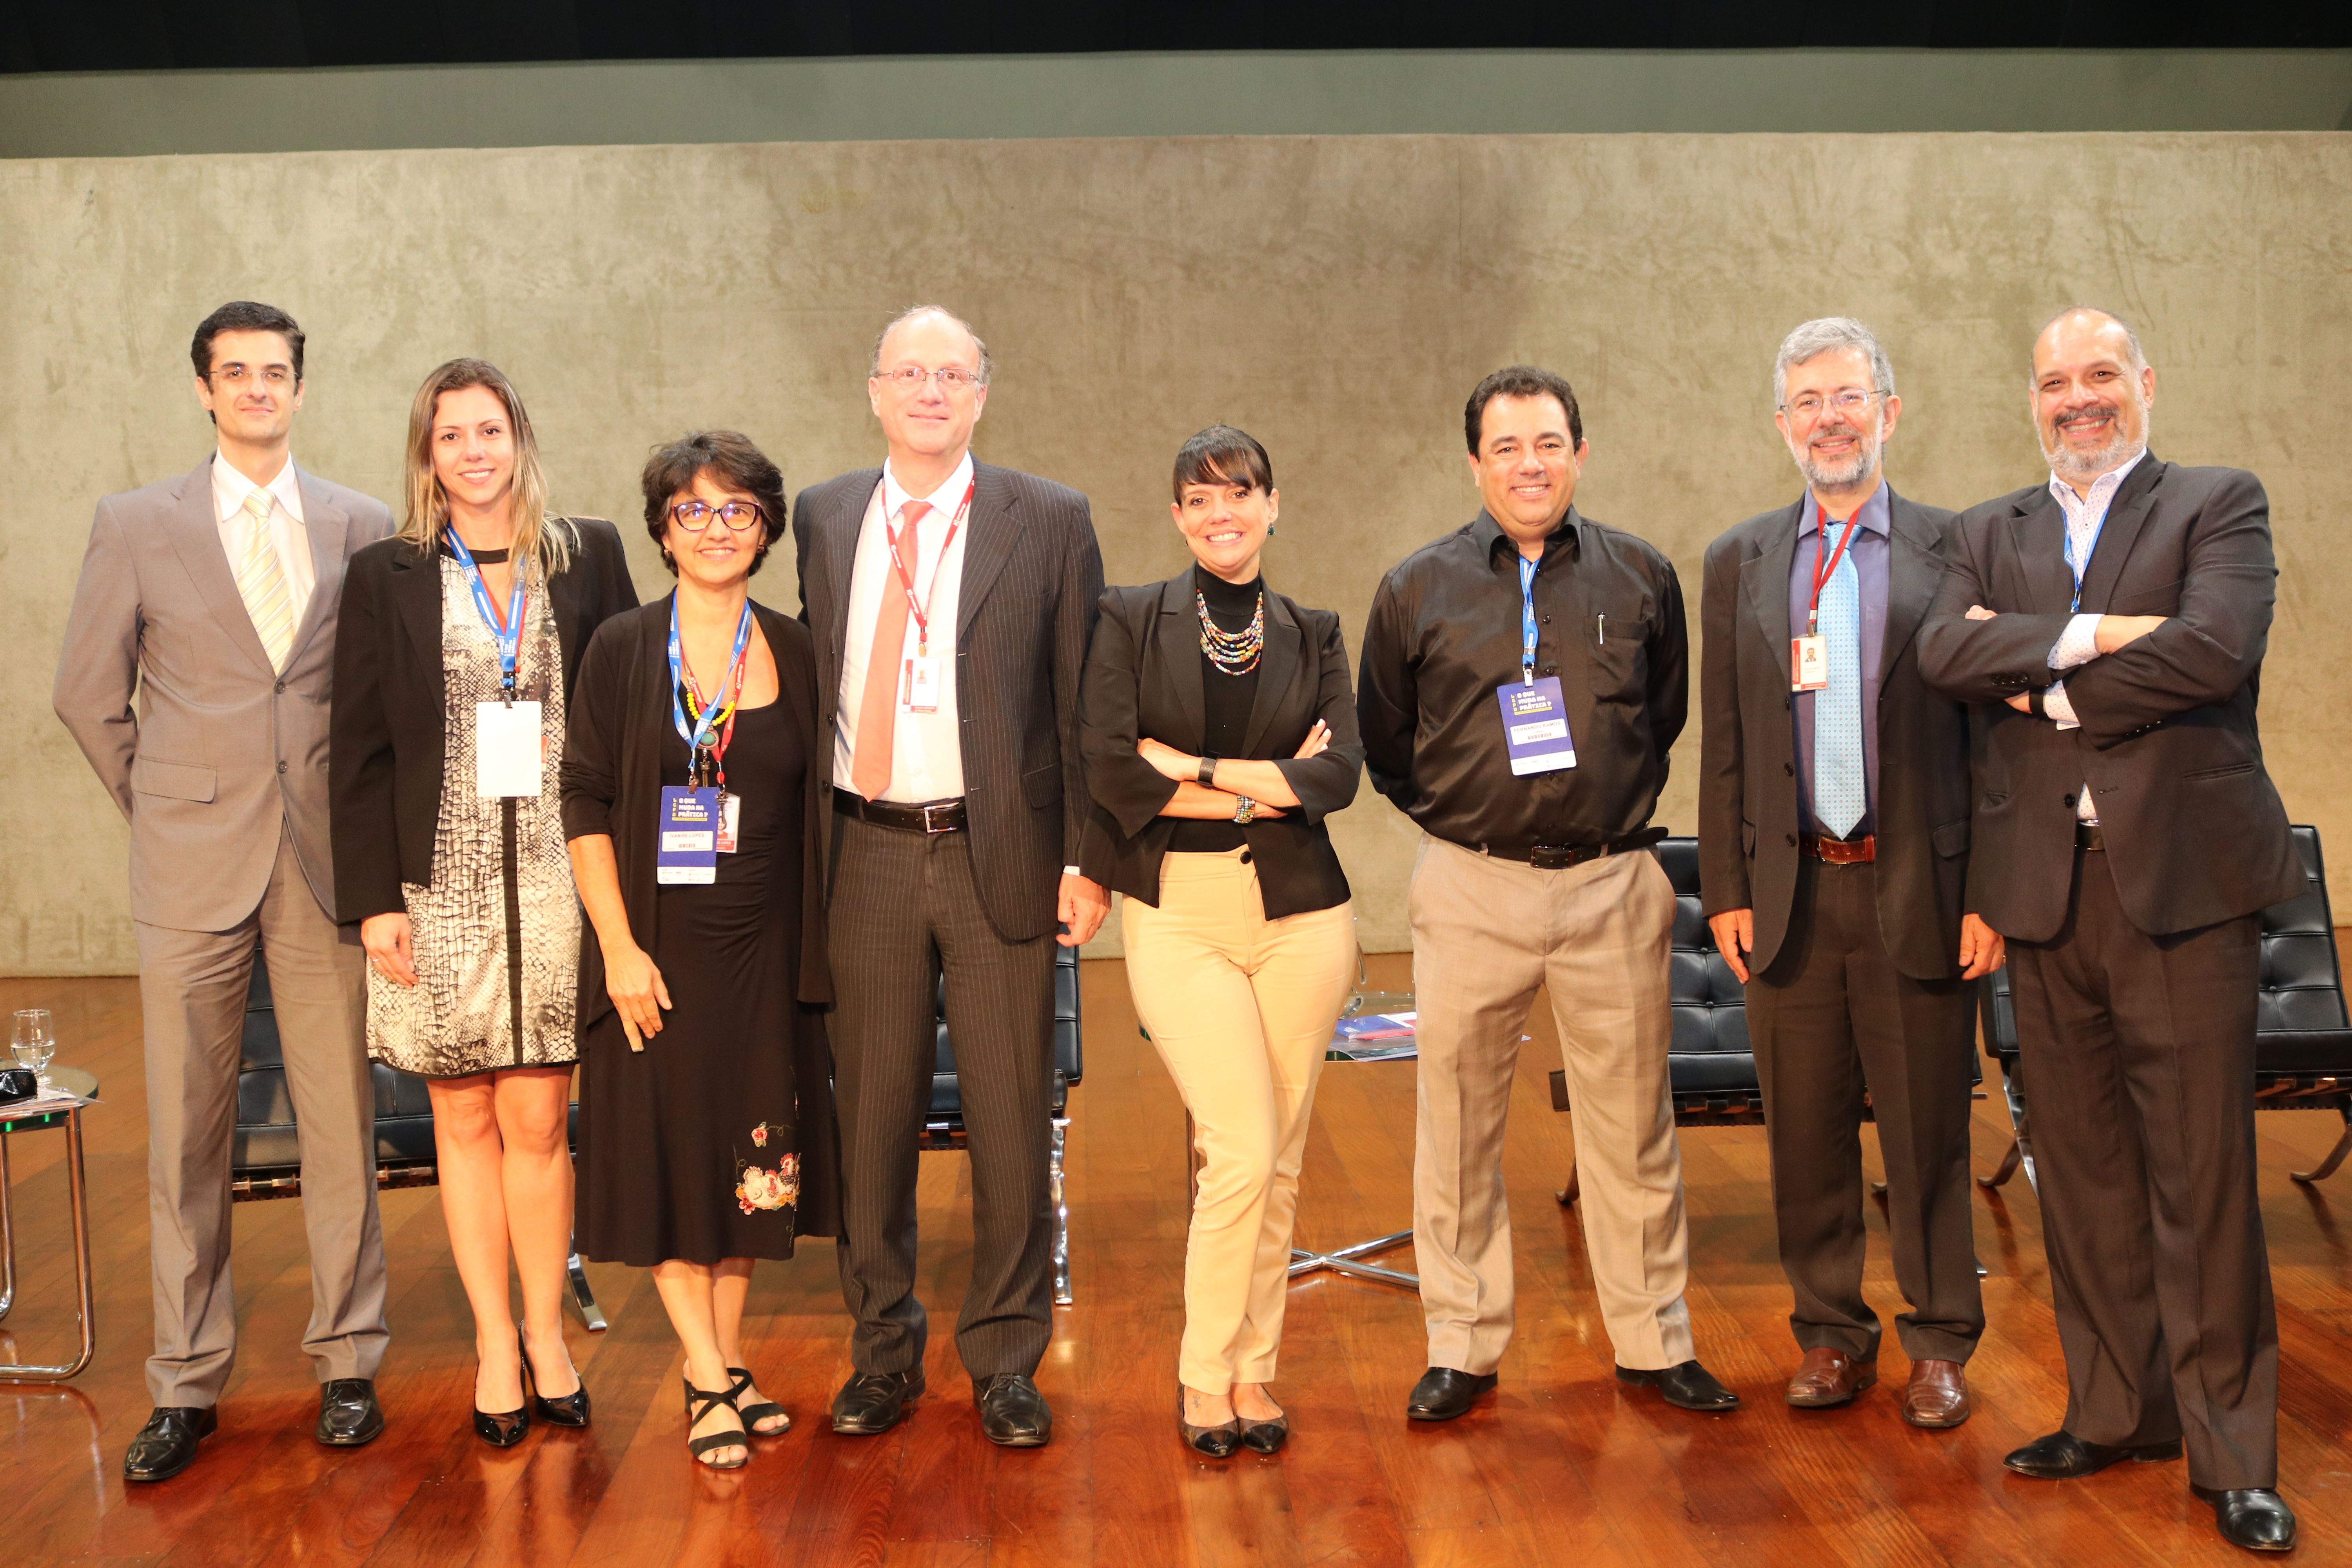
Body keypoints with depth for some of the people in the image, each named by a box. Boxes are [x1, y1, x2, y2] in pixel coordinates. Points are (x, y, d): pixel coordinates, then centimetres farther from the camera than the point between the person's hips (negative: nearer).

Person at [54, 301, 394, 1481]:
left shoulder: (363, 527, 7)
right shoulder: (136, 525, 5)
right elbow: (88, 696, 9)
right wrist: (168, 811, 10)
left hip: (328, 860, 1)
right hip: (192, 870, 0)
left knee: (342, 1124, 4)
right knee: (186, 1132, 4)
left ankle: (347, 1362, 17)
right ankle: (187, 1385, 15)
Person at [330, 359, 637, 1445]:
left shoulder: (588, 557, 5)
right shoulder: (386, 577, 4)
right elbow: (359, 751, 2)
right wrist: (375, 900, -4)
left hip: (555, 882, 0)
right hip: (440, 888, 0)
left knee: (538, 1122, 4)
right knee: (465, 1121, 8)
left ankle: (546, 1336, 17)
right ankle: (494, 1345, 18)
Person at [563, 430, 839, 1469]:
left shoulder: (796, 655, 4)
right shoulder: (622, 651, -2)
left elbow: (817, 808, 8)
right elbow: (585, 805, -4)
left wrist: (816, 947, 2)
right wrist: (619, 945, -11)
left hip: (765, 952, 2)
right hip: (656, 946, -2)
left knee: (754, 1160, 8)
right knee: (665, 1156, 0)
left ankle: (724, 1363, 22)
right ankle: (708, 1373, 11)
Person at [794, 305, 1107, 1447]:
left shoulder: (1050, 523, 1)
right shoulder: (820, 522, 9)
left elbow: (1083, 701, 0)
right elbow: (804, 689, 11)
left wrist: (1086, 860, -6)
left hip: (998, 852, -2)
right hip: (863, 854, 2)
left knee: (1011, 1118, 5)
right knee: (871, 1113, 10)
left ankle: (1005, 1358, 21)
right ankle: (883, 1348, 26)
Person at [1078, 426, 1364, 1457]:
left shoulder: (1313, 635, 11)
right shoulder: (1130, 622, 4)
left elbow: (1341, 772, -3)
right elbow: (1109, 769, -9)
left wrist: (1201, 768, -11)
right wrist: (1263, 789, -8)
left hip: (1299, 913, 3)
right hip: (1178, 914, -3)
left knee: (1278, 1162, 5)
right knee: (1243, 1150, -11)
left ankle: (1252, 1372, 19)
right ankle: (1205, 1378, 7)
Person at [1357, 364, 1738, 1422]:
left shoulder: (1641, 578, 6)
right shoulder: (1416, 591, 4)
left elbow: (1668, 714, 17)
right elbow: (1383, 741, 13)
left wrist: (1619, 806, 11)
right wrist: (1454, 817, 10)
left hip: (1614, 884, 0)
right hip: (1470, 886, 0)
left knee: (1632, 1123, 6)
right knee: (1458, 1125, 5)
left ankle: (1654, 1342, 19)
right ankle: (1461, 1347, 17)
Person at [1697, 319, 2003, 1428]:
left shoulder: (1954, 550, 2)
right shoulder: (1739, 562, 9)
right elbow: (1723, 745, 9)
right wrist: (1726, 890, 2)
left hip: (1917, 890, -2)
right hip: (1792, 889, 2)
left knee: (1927, 1134, 7)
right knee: (1806, 1133, 10)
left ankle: (1938, 1347, 23)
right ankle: (1832, 1337, 26)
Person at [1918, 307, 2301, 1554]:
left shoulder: (2221, 506, 4)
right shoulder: (1989, 534, 15)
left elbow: (2213, 651, -14)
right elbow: (1941, 652, -4)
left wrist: (2043, 686, -7)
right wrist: (2086, 635, -16)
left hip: (2182, 880, -3)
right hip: (2046, 889, 4)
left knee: (2202, 1180, -1)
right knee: (2083, 1172, 10)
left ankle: (2232, 1456, 10)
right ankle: (2115, 1413, 23)